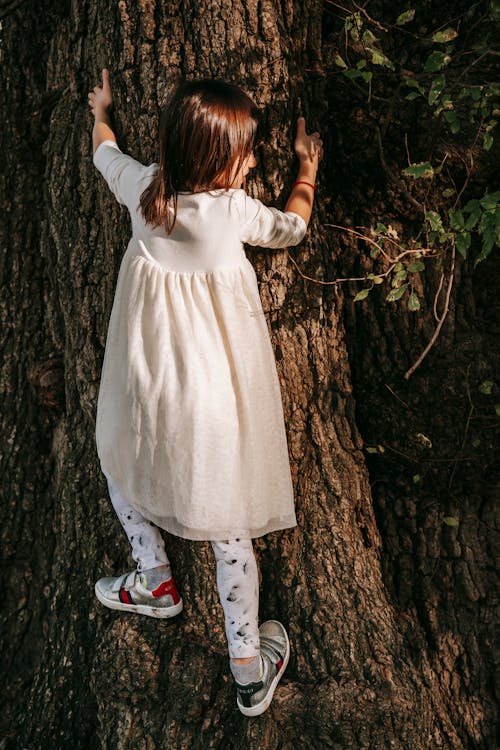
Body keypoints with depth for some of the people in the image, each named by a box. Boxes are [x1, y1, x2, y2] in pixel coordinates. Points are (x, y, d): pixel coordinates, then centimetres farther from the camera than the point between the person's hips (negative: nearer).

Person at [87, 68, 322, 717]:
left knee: (119, 457, 33)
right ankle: (250, 668, 24)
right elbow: (292, 228, 7)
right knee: (228, 518, 12)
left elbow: (105, 150, 17)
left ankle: (156, 582, 41)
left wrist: (101, 111, 39)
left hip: (146, 392, 2)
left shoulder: (141, 187, -8)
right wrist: (308, 169, 25)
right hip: (218, 400, -1)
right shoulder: (235, 211, -15)